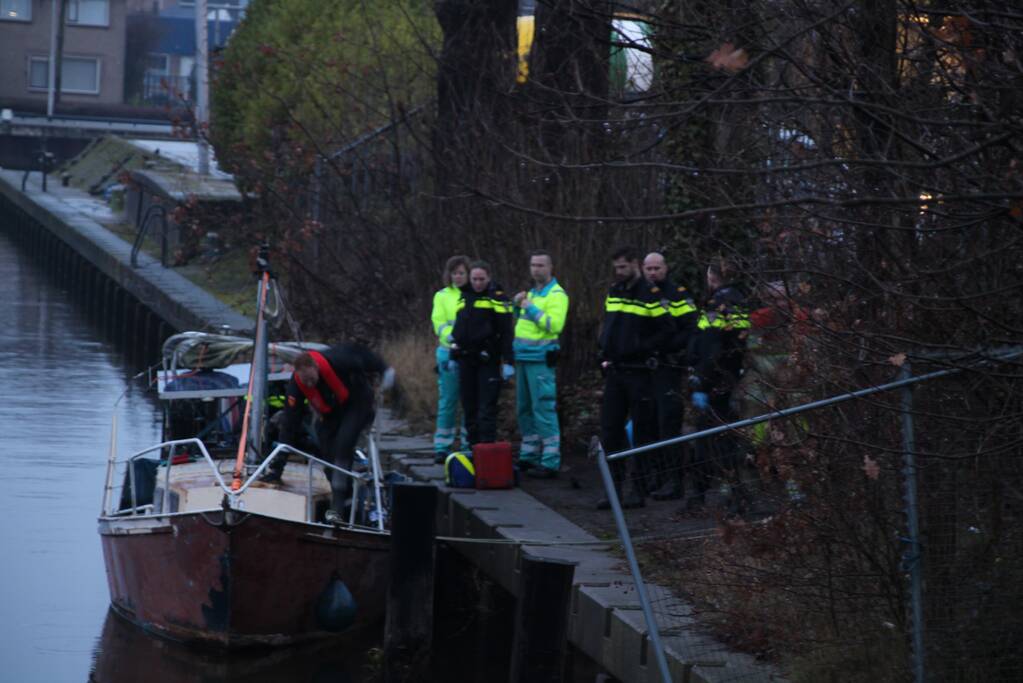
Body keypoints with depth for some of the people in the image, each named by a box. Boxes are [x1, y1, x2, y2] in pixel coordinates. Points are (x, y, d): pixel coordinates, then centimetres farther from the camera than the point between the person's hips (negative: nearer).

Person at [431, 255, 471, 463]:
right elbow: (439, 323, -2)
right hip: (450, 354, 0)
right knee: (447, 402, 2)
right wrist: (452, 336, -22)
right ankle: (442, 448, 7)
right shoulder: (442, 296, 8)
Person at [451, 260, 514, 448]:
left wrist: (508, 362, -16)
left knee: (487, 409, -9)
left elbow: (506, 332, -10)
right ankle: (473, 448, 14)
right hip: (466, 360, 6)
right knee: (469, 408, 8)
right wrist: (453, 356, 24)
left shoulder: (497, 298, -5)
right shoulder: (464, 296, 14)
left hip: (488, 361, -6)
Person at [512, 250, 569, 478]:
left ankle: (550, 463, -11)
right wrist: (517, 305, 9)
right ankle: (528, 457, 24)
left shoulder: (556, 294, -8)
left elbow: (555, 324, -21)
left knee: (544, 410, -11)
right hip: (523, 357, 9)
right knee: (524, 410, 14)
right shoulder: (532, 293, 19)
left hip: (540, 359, -9)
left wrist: (531, 308, -18)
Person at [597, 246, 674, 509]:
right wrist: (605, 354, 11)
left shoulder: (649, 295, -9)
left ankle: (636, 488, 4)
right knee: (610, 430, 4)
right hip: (614, 370, 7)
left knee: (641, 431, 1)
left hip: (638, 372, -7)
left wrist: (641, 349, -15)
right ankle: (614, 486, 9)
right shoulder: (613, 293, 12)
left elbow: (667, 330, -12)